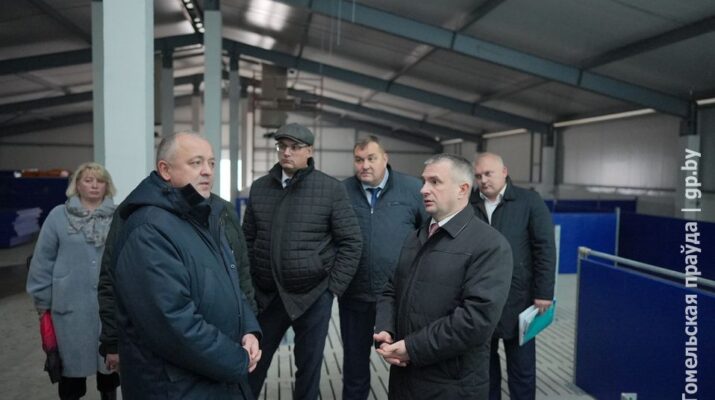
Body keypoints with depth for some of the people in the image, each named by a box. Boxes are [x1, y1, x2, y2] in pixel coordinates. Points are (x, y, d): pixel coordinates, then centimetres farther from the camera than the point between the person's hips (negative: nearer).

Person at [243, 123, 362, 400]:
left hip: (313, 295, -2)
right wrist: (249, 283, 6)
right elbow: (248, 239, 11)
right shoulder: (259, 187, 3)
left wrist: (333, 287, -7)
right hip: (266, 295, 3)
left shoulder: (331, 189, -7)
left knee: (309, 365, 12)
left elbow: (351, 242, -5)